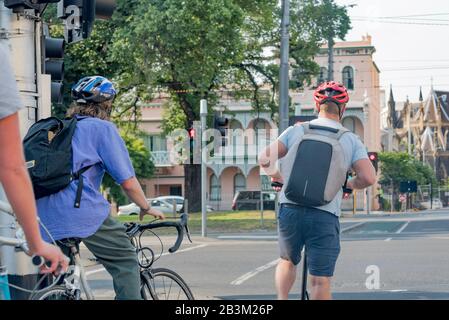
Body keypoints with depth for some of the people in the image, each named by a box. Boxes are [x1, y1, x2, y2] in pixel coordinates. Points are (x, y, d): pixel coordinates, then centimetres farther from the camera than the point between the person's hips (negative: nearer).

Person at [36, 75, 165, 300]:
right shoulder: (103, 128, 3)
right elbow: (127, 181, -1)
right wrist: (146, 208, 15)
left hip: (46, 218, 7)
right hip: (83, 212, -7)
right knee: (126, 263, 6)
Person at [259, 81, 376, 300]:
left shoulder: (296, 130, 7)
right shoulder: (351, 140, 4)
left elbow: (265, 159, 2)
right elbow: (368, 178, -7)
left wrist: (277, 177, 22)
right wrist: (350, 184, 15)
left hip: (290, 209, 2)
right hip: (325, 216, -2)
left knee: (288, 261, 26)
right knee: (321, 281, 2)